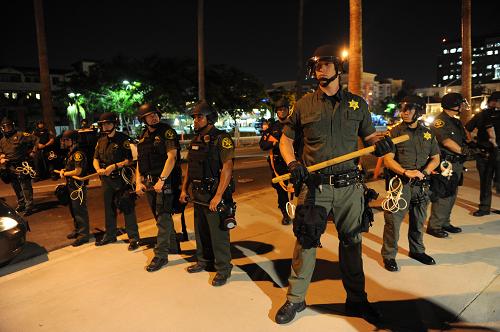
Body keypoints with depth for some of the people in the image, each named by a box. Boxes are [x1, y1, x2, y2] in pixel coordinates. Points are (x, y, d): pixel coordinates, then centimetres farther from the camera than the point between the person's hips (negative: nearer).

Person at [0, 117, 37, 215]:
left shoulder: (20, 135, -5)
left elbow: (36, 140, -5)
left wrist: (33, 152, -6)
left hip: (21, 166, -7)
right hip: (10, 168, 7)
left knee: (26, 187, -6)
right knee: (16, 188, 16)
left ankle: (29, 206, -3)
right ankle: (21, 204, 29)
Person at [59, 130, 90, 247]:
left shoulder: (78, 154, -17)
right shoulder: (70, 153, 14)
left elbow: (77, 171, -22)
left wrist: (65, 173, -8)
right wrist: (63, 171, 3)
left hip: (78, 186, -10)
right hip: (71, 186, 10)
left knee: (80, 210, -5)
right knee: (73, 210, 19)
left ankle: (83, 235, 2)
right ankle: (77, 230, 33)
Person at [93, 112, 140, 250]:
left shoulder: (123, 139, -8)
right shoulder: (101, 141, 13)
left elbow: (130, 160, -14)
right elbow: (96, 159, 16)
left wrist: (114, 166, -21)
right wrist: (98, 169, -4)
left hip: (121, 178, -7)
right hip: (106, 179, 7)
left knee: (127, 207, -6)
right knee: (109, 208, 17)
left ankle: (133, 238, 2)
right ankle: (110, 235, 31)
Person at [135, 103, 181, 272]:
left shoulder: (167, 132, -8)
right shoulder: (143, 137, 13)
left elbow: (171, 157, -17)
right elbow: (139, 162, 15)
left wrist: (161, 180, -22)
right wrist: (138, 182, 3)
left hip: (165, 181, -7)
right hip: (148, 182, 7)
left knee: (163, 217, -5)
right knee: (161, 215, 16)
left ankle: (161, 255, 2)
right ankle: (172, 243, 34)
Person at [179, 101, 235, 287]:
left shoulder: (221, 139, -13)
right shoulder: (195, 141, 12)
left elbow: (227, 168, -20)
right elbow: (189, 167, 18)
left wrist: (218, 196, -25)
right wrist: (184, 189, 13)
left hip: (214, 194, -8)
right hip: (198, 194, 8)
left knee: (218, 233, -1)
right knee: (200, 231, 19)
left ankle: (223, 269, 15)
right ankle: (204, 261, 37)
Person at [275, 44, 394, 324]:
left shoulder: (358, 104, 8)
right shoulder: (304, 104, 4)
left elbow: (369, 135, 16)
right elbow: (286, 139, 9)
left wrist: (380, 142, -7)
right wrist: (293, 164, -8)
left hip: (349, 185, 2)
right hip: (314, 185, -1)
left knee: (352, 242, 13)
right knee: (305, 241, 3)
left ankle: (357, 300, 33)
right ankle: (296, 299, 23)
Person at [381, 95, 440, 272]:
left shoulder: (427, 133, 10)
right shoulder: (395, 131, -3)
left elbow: (435, 158, 13)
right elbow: (388, 159, -8)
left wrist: (424, 172, -7)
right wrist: (405, 172, -21)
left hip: (421, 184, 5)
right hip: (399, 183, -4)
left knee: (419, 220, 17)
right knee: (393, 220, -4)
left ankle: (417, 251, 36)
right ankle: (388, 256, 10)